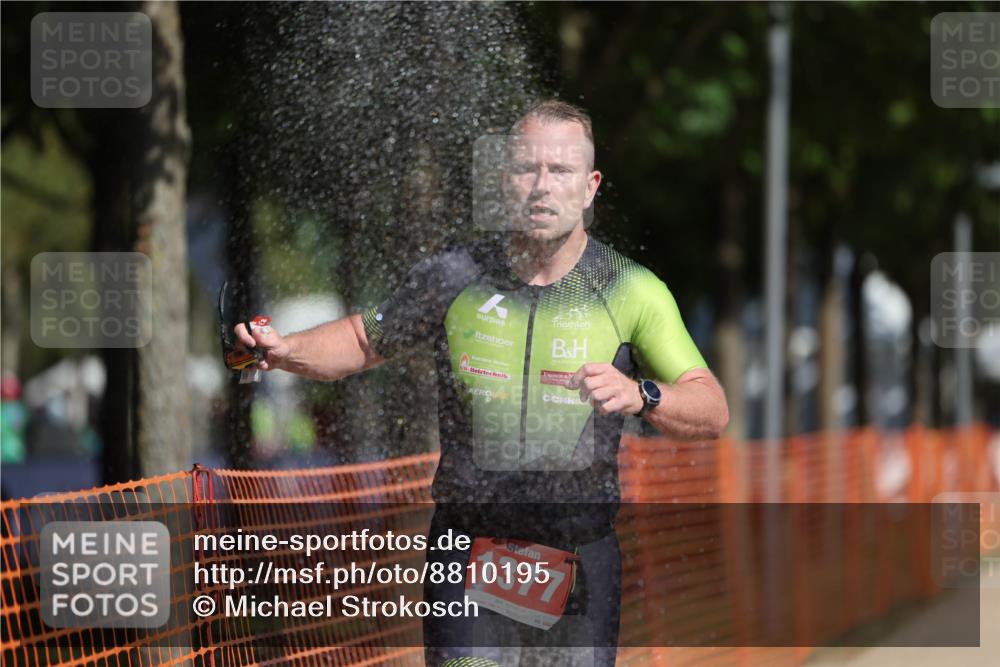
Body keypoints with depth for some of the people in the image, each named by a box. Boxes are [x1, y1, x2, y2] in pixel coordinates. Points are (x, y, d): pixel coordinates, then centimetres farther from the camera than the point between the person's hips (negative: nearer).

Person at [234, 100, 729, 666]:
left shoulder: (633, 291, -3)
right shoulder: (456, 277, 0)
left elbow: (713, 414, -6)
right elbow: (364, 342, 16)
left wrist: (640, 395, -26)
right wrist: (286, 351, -3)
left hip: (581, 559, 0)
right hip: (467, 546, 0)